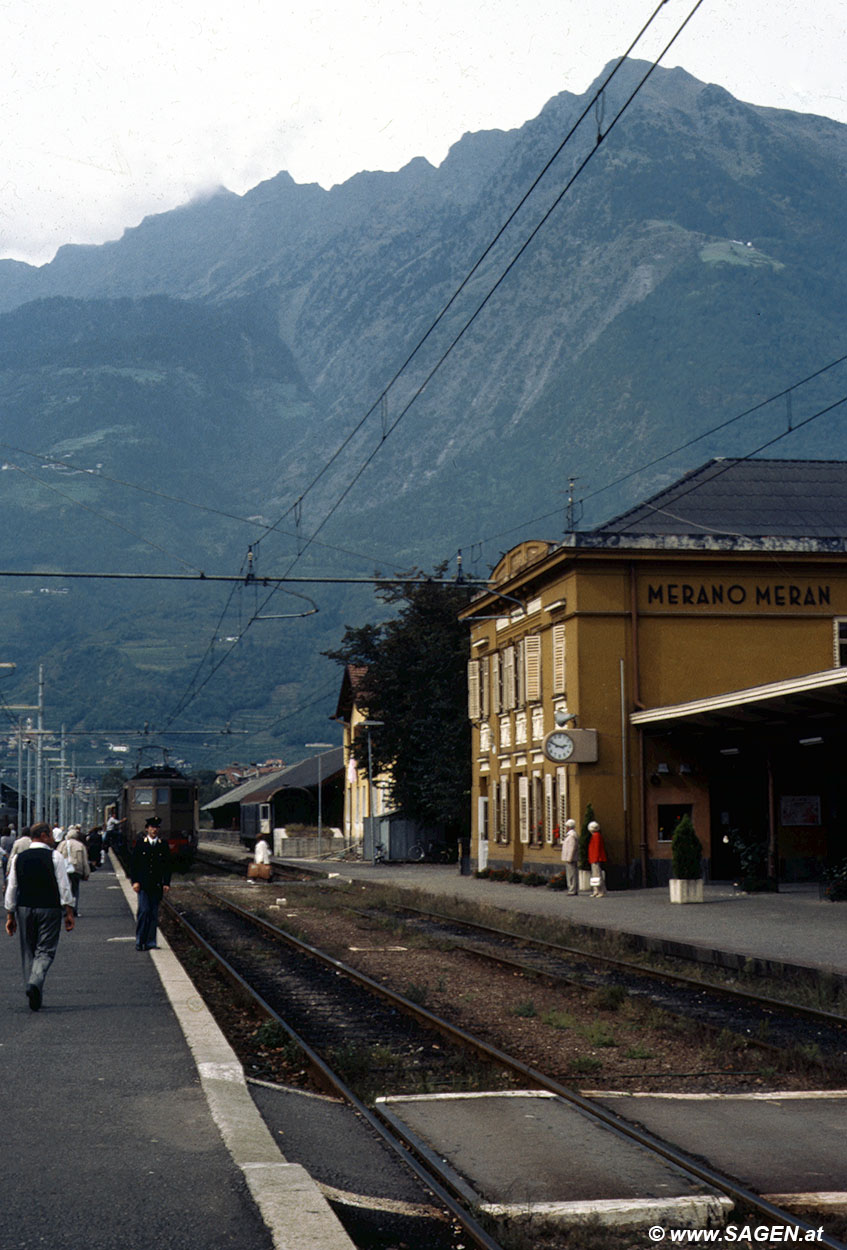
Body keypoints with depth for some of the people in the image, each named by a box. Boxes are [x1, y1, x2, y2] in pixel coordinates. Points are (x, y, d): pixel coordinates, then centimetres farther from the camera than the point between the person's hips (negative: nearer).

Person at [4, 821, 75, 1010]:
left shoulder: (18, 858, 6)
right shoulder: (55, 856, -5)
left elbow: (11, 888, 8)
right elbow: (64, 886, -8)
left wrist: (10, 916, 14)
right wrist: (69, 912, -4)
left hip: (24, 909, 4)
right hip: (49, 909, -4)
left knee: (28, 951, 13)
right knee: (45, 950, -1)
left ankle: (35, 994, 15)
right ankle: (35, 983, -25)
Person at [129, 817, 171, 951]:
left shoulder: (163, 845, 8)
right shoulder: (140, 843, 3)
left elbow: (167, 866, 10)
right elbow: (133, 864, 3)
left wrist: (166, 883, 2)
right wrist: (135, 881, -6)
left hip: (157, 885, 2)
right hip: (142, 884, -2)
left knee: (154, 913, 3)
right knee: (144, 910, -12)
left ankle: (150, 943, 9)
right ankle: (140, 941, -3)